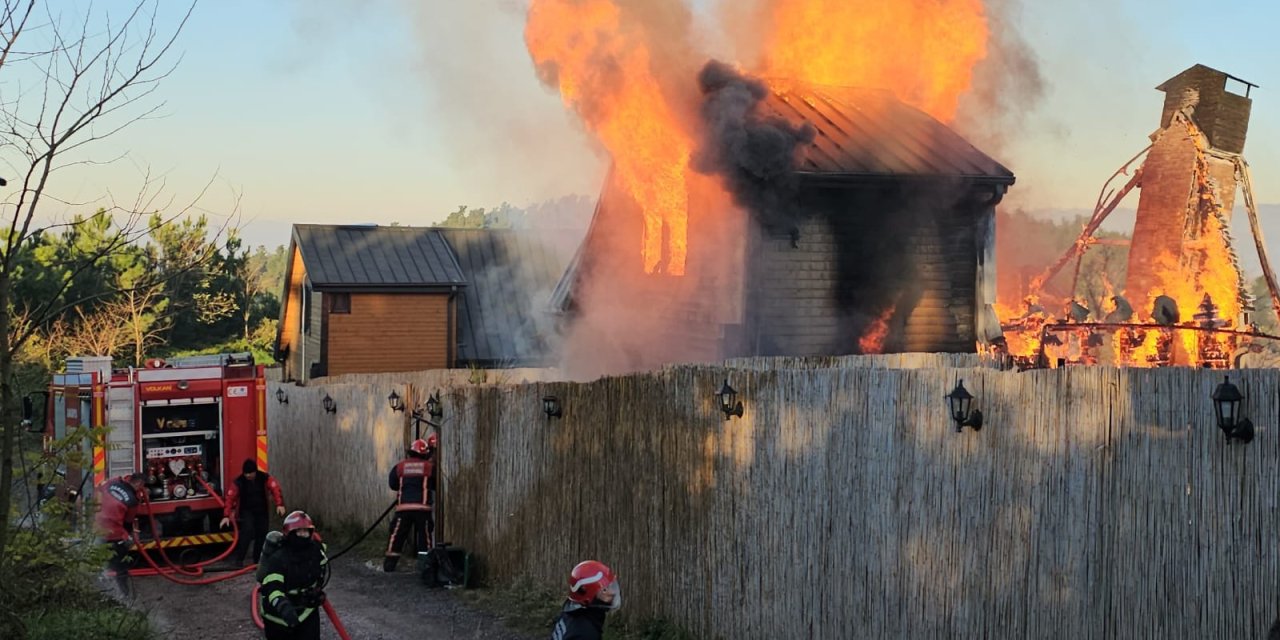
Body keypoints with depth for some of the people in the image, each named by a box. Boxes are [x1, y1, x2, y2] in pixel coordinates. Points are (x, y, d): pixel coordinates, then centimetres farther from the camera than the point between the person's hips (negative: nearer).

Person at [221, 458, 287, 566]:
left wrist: (279, 504, -38)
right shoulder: (239, 482, -16)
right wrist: (226, 515, -27)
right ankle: (239, 559, -20)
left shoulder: (265, 478, -12)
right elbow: (230, 498, -18)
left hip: (261, 511, 3)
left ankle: (257, 560, 18)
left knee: (261, 534, 3)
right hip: (246, 511, -3)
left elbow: (275, 489, -23)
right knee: (247, 531, -23)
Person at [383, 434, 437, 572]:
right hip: (423, 507, -1)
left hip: (403, 507, 1)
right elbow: (435, 485, 12)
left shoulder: (400, 466, 7)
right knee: (425, 537, 8)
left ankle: (389, 564, 3)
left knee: (397, 536, 5)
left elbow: (392, 484, 14)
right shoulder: (429, 466, 4)